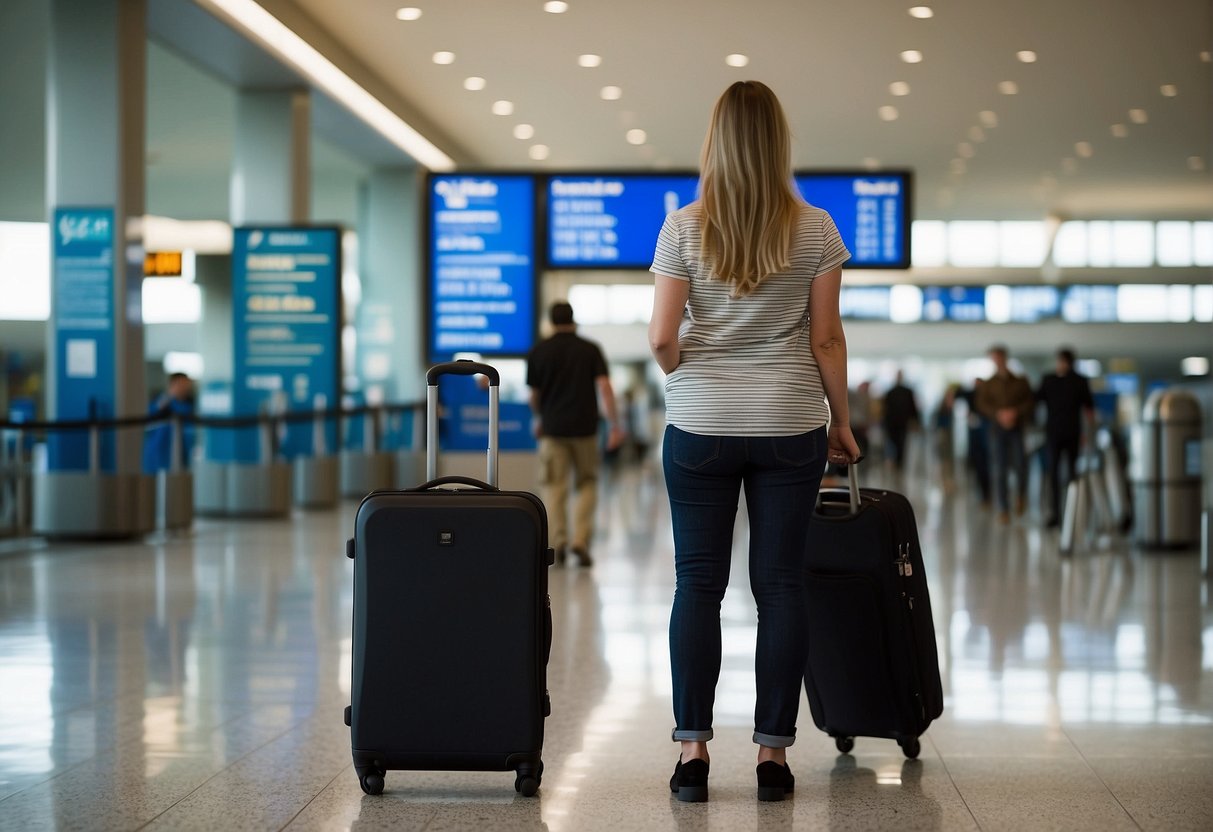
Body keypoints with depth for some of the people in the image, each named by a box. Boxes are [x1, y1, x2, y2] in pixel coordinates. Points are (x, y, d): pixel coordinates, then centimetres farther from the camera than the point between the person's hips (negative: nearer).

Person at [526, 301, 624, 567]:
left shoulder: (538, 352, 3)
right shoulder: (590, 349, 2)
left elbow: (534, 396, 9)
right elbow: (604, 387, -8)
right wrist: (614, 425, -8)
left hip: (553, 428, 0)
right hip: (585, 427, 0)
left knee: (554, 487, 3)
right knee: (587, 484, 10)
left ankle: (558, 541, -8)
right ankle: (581, 540, -3)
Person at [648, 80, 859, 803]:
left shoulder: (684, 228, -3)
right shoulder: (816, 230, -2)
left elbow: (662, 338, -6)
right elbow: (826, 339, -1)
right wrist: (841, 420, 10)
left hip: (701, 426, 0)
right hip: (790, 429, 0)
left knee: (698, 585, 4)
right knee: (782, 586, 4)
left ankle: (694, 751, 3)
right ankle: (774, 753, 6)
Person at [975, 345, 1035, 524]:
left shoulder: (1020, 382, 8)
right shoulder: (988, 384, 9)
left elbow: (1031, 402, 4)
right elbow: (982, 404, 2)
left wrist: (1016, 412, -12)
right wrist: (998, 414, -14)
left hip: (1017, 427, -1)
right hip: (997, 428, 1)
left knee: (1019, 465, -8)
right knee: (999, 470, -5)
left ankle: (1021, 495, 23)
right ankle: (1003, 510, 0)